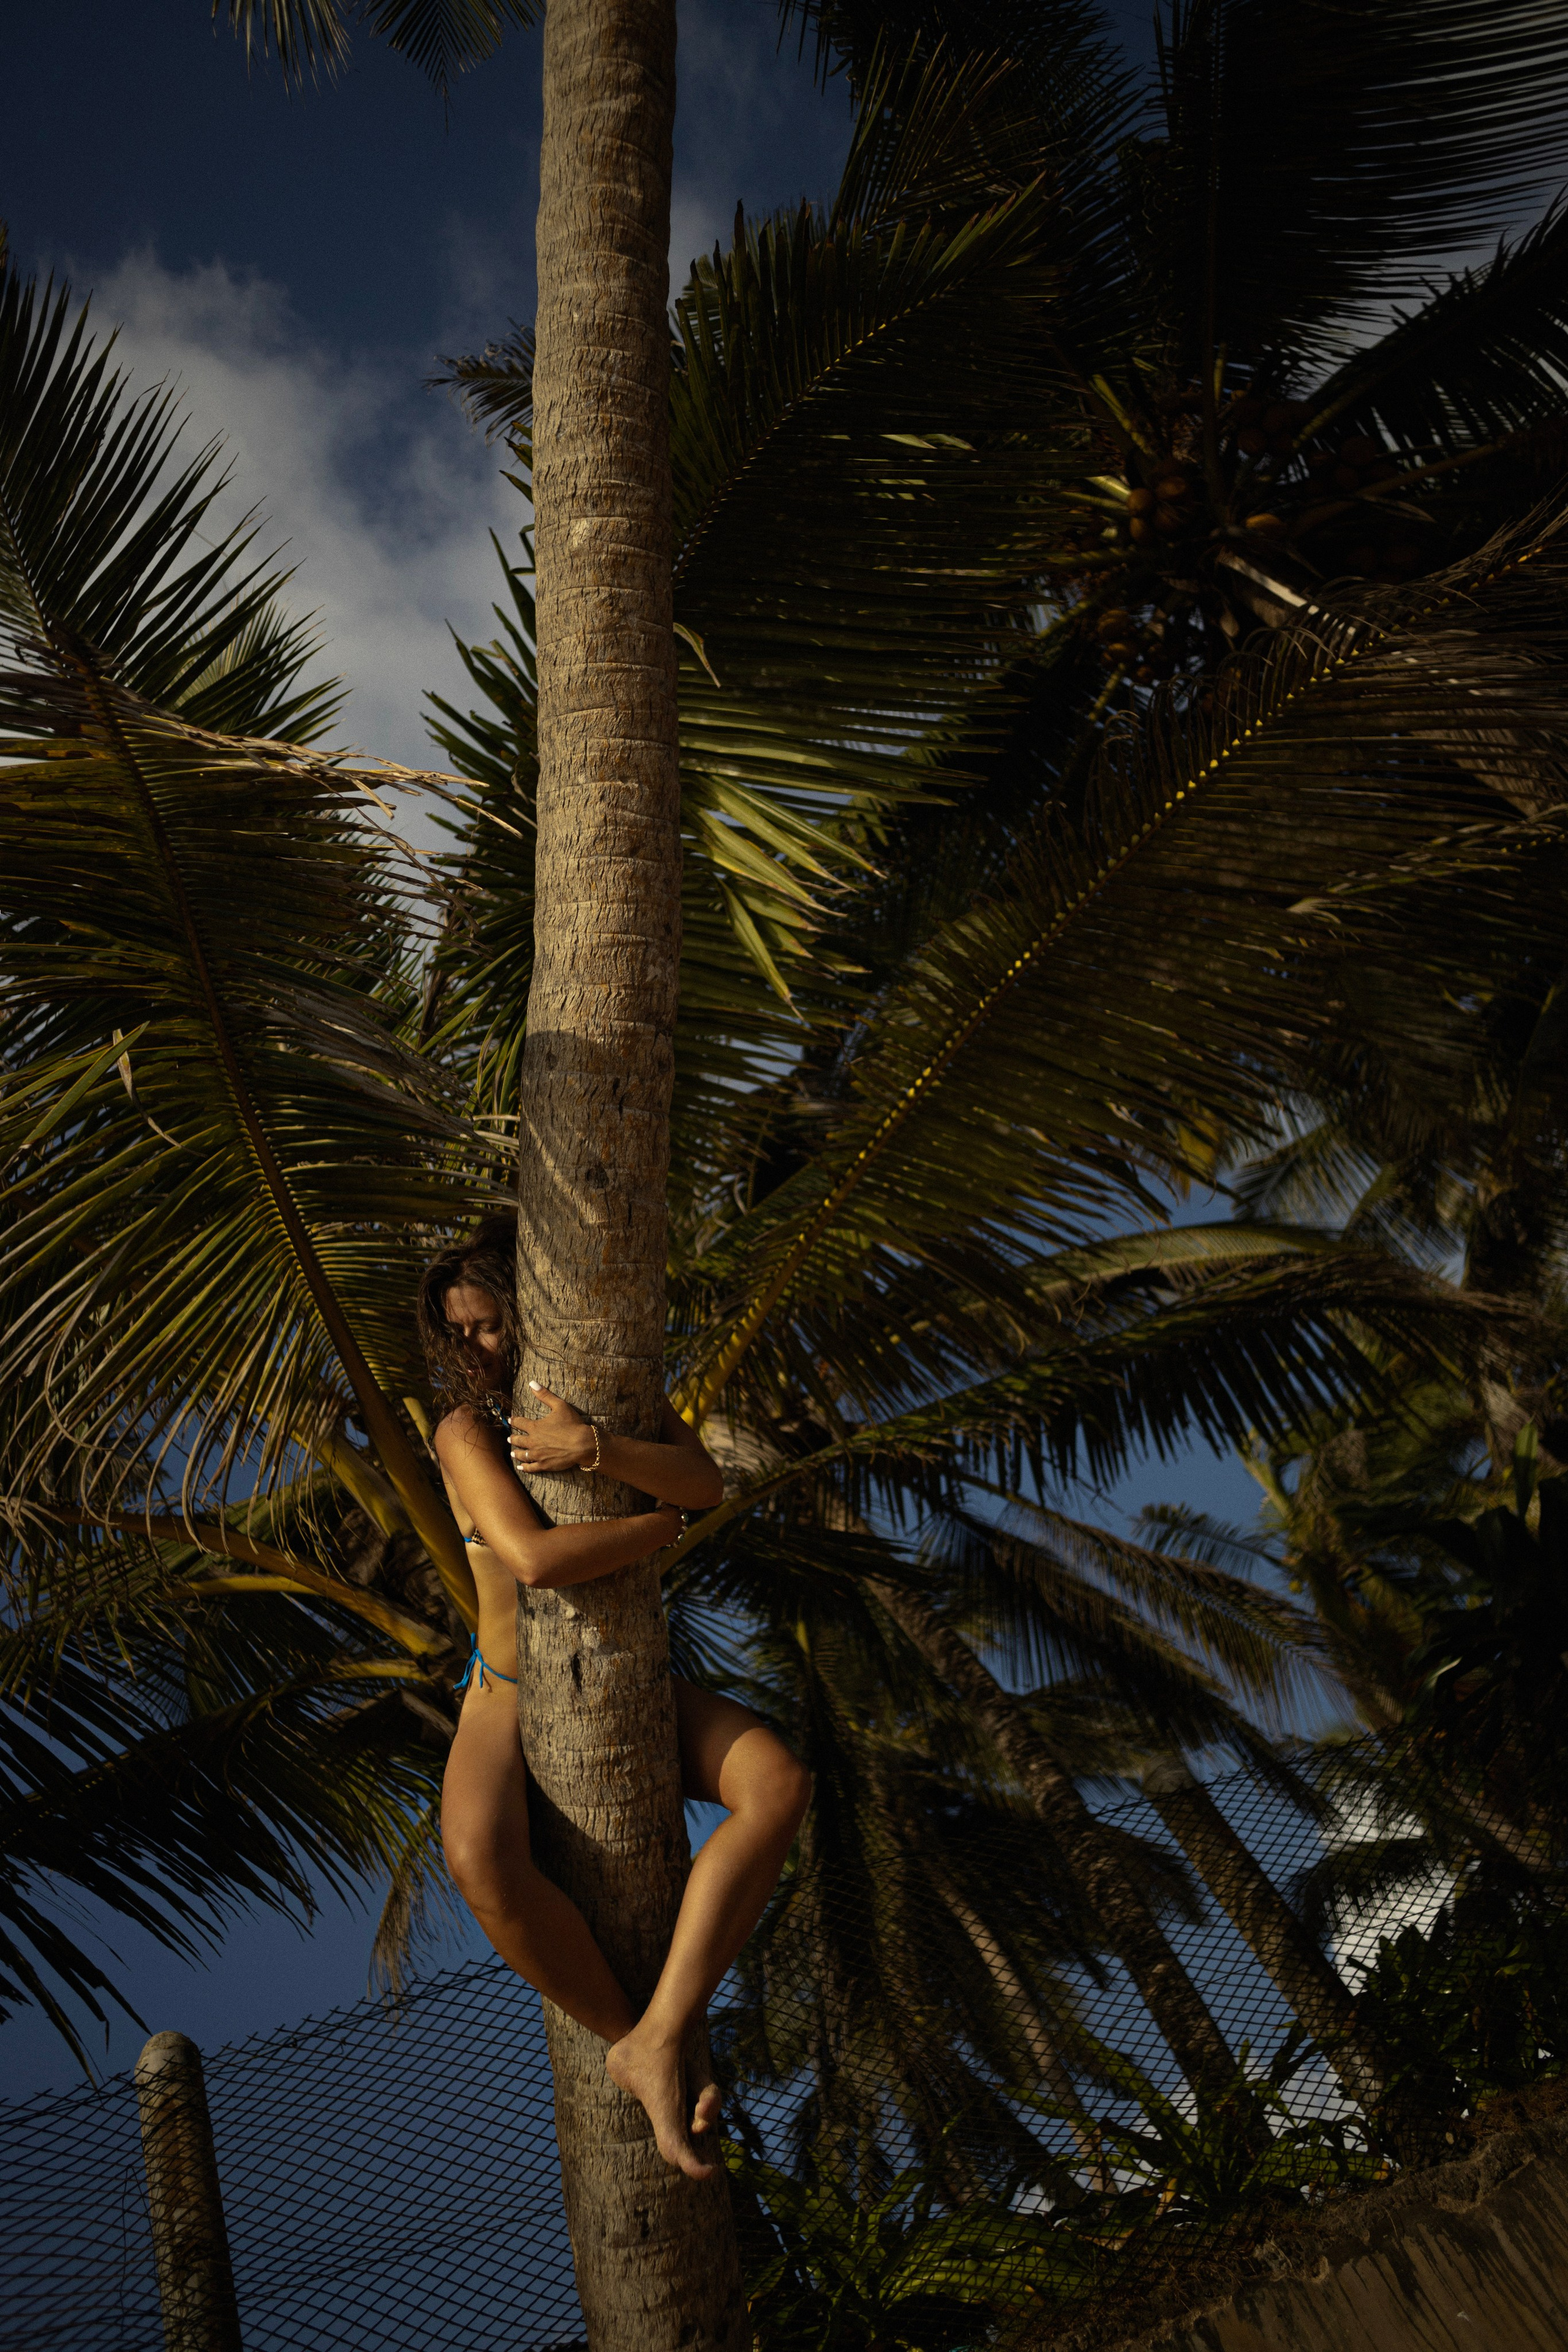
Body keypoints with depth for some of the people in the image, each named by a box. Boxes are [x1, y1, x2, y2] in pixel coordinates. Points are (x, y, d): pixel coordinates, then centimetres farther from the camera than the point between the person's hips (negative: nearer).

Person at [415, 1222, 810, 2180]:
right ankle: (626, 2039, -15)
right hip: (514, 1699, -3)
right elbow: (536, 1558, -31)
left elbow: (707, 1480, -23)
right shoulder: (468, 1428, -15)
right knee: (482, 1860, -38)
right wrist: (667, 1525, -18)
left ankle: (659, 2039, -29)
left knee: (780, 1783, -27)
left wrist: (596, 1448, -40)